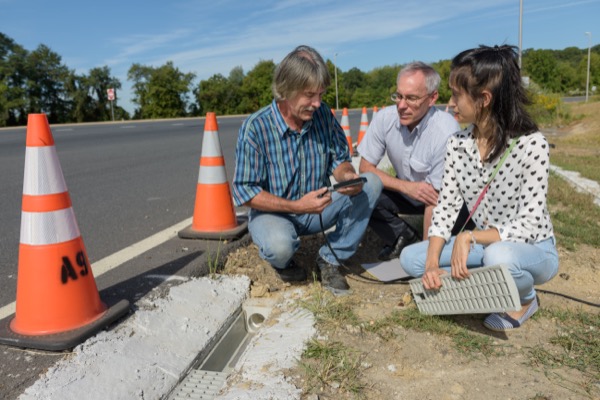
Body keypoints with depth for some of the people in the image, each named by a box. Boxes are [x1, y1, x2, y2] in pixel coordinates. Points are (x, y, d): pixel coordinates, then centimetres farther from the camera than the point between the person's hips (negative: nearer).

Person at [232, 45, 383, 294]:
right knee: (279, 246, -38)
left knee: (372, 182, -13)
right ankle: (282, 262, 5)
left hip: (317, 209, 5)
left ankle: (329, 260, -6)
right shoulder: (255, 128, -20)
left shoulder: (322, 114, -7)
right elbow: (244, 192, -19)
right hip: (274, 212, -4)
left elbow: (339, 159, 3)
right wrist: (296, 206, -28)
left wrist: (347, 176, -23)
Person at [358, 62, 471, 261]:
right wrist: (406, 187, -25)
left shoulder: (446, 132, -30)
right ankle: (403, 236, 4)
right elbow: (365, 168, -10)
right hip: (406, 193, 4)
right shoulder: (385, 118, -18)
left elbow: (436, 197, -27)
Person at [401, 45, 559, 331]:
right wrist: (432, 264, -20)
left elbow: (529, 225, -24)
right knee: (410, 258, -9)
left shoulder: (531, 145, -23)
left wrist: (469, 237, -33)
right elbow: (446, 208, -8)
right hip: (488, 245, 5)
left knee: (498, 256, -39)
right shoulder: (457, 145, -8)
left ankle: (525, 298, -3)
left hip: (534, 251, -5)